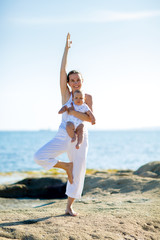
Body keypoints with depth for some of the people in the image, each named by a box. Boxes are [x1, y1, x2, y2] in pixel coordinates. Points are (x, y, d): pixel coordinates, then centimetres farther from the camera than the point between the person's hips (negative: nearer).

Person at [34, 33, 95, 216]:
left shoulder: (87, 98, 2)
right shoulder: (66, 94, -1)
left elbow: (91, 119, -9)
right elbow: (62, 70, -10)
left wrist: (73, 112, -19)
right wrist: (66, 48, -13)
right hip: (63, 137, -1)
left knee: (78, 173, 2)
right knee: (39, 157, -21)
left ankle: (69, 207, 17)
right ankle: (66, 166, 3)